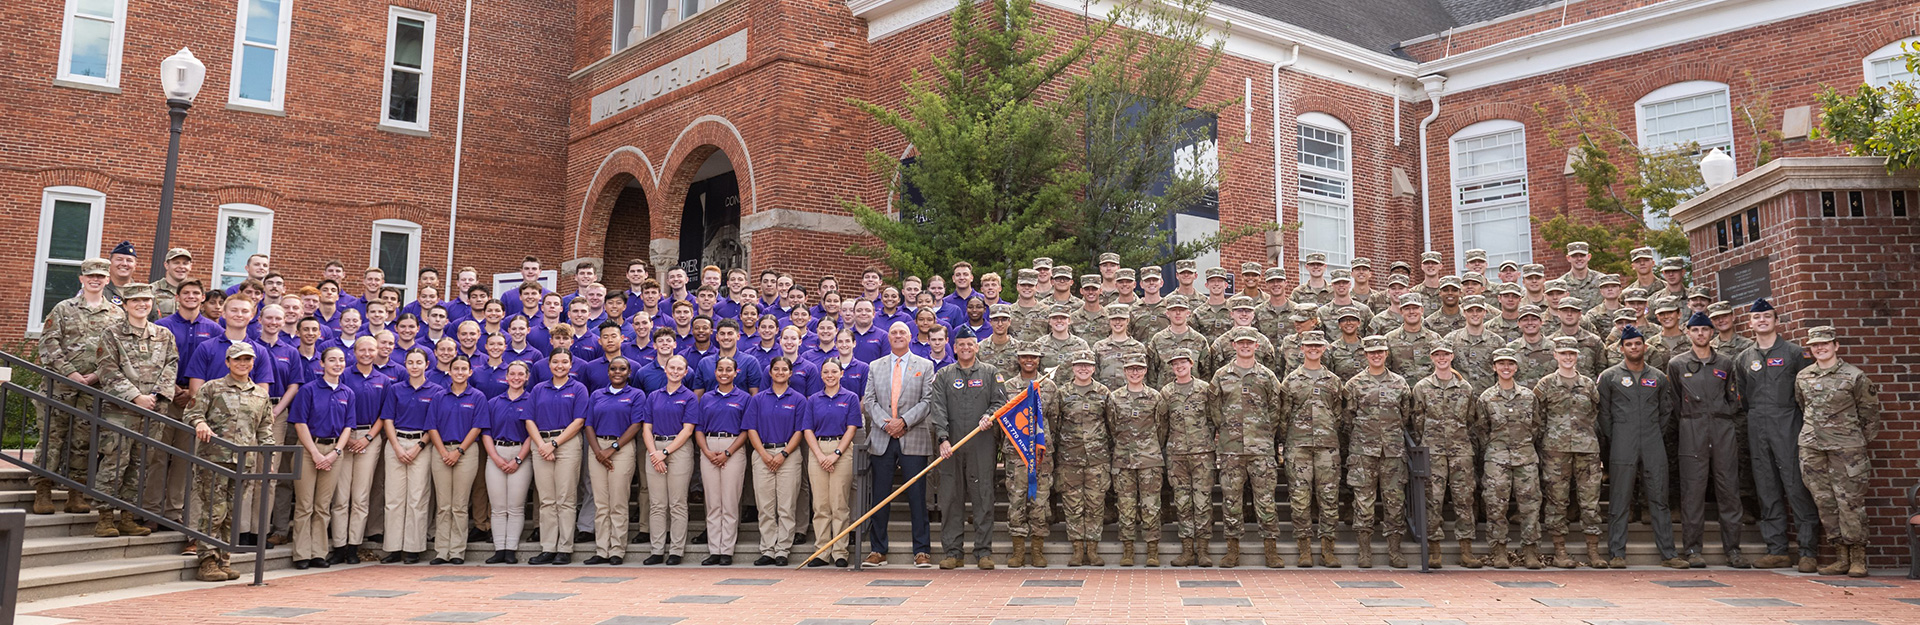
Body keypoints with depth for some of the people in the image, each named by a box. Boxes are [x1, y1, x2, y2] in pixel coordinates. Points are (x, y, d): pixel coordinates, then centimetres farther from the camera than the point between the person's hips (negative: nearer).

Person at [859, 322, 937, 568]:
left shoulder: (925, 366, 8)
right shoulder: (875, 366, 14)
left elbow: (927, 401, 0)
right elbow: (869, 400, 7)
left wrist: (904, 421, -13)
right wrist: (886, 423, -9)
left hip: (913, 439, -2)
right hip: (881, 440, 2)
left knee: (917, 498, -2)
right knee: (879, 497, 3)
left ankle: (922, 551, 3)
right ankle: (878, 551, 11)